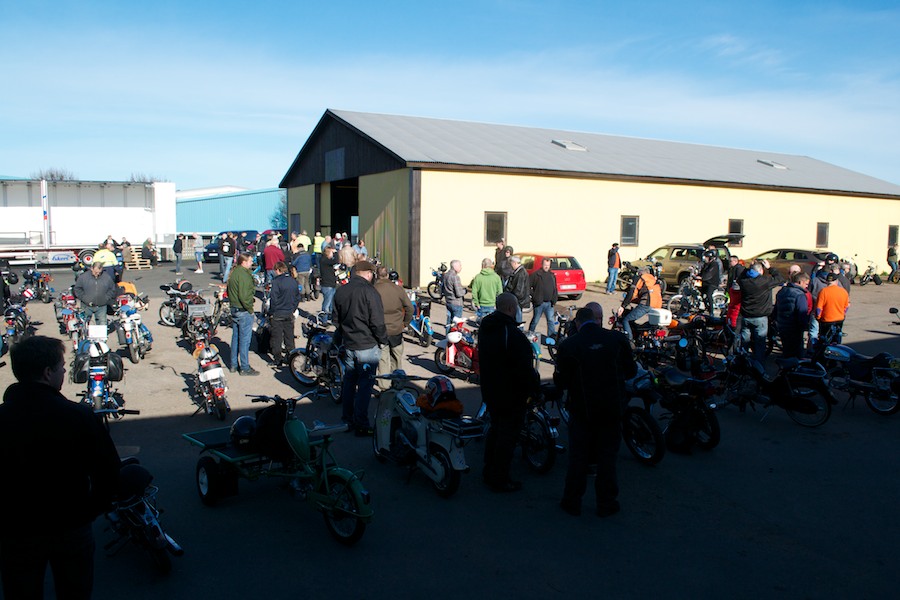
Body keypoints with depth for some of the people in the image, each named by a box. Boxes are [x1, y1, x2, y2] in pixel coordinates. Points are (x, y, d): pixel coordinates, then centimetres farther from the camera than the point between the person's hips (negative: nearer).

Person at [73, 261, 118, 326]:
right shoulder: (83, 277, -3)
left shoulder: (107, 278, 1)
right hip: (87, 306, -1)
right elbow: (77, 289, 2)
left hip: (101, 307, 1)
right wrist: (84, 298, -8)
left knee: (102, 324, 2)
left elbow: (113, 290, 10)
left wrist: (106, 298, -3)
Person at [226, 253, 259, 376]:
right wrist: (250, 309, -13)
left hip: (234, 309, 9)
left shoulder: (233, 273, 10)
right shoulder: (243, 274, -20)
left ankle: (234, 365, 25)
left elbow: (229, 291, 18)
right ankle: (245, 368, 5)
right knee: (245, 339, -2)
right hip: (244, 311, -9)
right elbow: (243, 296, -24)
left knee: (235, 337, 16)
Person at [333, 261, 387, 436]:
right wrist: (383, 340, -4)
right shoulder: (369, 291, -17)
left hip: (348, 345, 7)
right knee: (365, 384, -1)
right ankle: (361, 425, 2)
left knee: (349, 382, 17)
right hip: (367, 346, -7)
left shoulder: (340, 291, 6)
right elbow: (377, 321, -18)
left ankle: (348, 419, 26)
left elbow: (337, 319, 15)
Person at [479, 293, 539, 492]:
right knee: (508, 435, 2)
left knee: (495, 430, 21)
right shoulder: (512, 333, -25)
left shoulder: (485, 328, 6)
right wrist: (535, 388, -11)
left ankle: (489, 474, 32)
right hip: (512, 394, -9)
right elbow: (525, 368, -24)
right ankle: (500, 480, 10)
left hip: (490, 392, 9)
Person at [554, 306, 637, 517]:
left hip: (582, 409, -1)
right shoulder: (618, 339, -6)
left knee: (578, 455, 12)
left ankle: (572, 502, 21)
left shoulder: (568, 345, -10)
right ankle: (606, 503, 21)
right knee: (607, 456, 12)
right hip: (612, 409, 1)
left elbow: (561, 381, -9)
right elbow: (631, 371, 3)